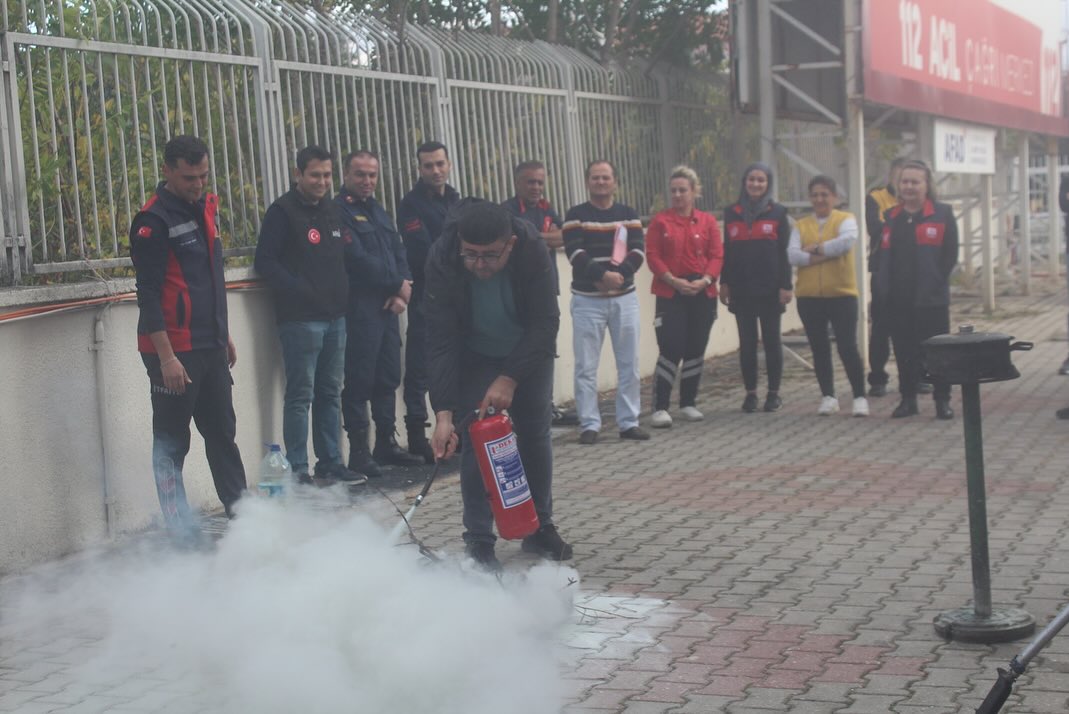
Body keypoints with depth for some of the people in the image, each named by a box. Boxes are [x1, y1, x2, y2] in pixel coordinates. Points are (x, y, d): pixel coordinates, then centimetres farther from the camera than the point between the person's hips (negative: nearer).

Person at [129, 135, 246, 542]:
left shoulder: (205, 208, 12)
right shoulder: (154, 221, -13)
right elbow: (148, 295, -16)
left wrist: (224, 335, 21)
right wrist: (166, 357, -20)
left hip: (210, 346, 8)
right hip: (174, 351, -8)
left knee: (223, 432, 14)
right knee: (171, 443, 0)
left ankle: (240, 509, 23)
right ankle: (181, 531, 5)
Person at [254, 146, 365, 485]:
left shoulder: (332, 211, 18)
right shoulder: (282, 212, -4)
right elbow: (265, 262, -11)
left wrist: (343, 294, 7)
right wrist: (299, 292, -18)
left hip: (335, 317, 7)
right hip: (301, 318, -7)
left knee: (330, 394, 12)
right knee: (300, 396, -5)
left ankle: (330, 463, 19)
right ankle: (298, 470, -1)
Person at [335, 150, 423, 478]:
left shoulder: (379, 213, 19)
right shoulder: (339, 211, -7)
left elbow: (399, 253, 13)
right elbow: (358, 259, -15)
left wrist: (402, 292, -4)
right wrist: (397, 284, -6)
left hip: (387, 307, 8)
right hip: (359, 308, -8)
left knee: (388, 378, 12)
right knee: (359, 381, -5)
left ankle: (386, 443, 21)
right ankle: (359, 451, 0)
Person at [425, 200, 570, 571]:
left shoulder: (531, 249, -32)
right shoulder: (443, 260, -33)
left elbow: (545, 322, -27)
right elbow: (440, 342, -32)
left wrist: (510, 378, -33)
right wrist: (443, 413, -38)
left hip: (528, 353, 1)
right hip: (474, 358, -1)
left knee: (535, 435, 6)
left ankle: (540, 528, 23)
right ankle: (479, 541, 1)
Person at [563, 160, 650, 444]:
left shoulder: (628, 214, 9)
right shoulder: (576, 215, 1)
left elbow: (638, 251, -2)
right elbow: (575, 253, -12)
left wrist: (619, 274, -20)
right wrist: (603, 275, -24)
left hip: (625, 297, 3)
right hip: (587, 300, -3)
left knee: (629, 364, 5)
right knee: (586, 367, -3)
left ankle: (629, 422, 13)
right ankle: (589, 424, 4)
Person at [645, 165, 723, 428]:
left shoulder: (708, 221, 7)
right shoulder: (660, 221, 2)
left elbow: (717, 256, 3)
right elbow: (652, 256, -4)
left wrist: (705, 280, -14)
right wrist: (674, 281, -16)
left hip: (703, 293, 3)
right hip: (670, 294, -3)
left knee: (696, 350, 8)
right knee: (671, 350, -10)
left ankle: (688, 403, 21)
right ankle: (660, 408, -7)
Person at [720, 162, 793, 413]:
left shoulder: (777, 213, 1)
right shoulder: (732, 213, 8)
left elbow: (784, 252, -2)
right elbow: (727, 251, 10)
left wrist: (785, 286, -7)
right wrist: (724, 283, 4)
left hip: (770, 288, -2)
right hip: (741, 289, 2)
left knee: (772, 340, 5)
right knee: (747, 342, 5)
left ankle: (774, 393, 12)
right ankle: (750, 393, 12)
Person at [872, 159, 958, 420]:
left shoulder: (942, 215, 1)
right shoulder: (890, 218, 13)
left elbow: (950, 255, -1)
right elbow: (880, 256, 14)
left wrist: (935, 282, -8)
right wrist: (881, 289, 5)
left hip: (931, 299, -4)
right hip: (897, 300, 4)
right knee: (904, 351, 9)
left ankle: (942, 400, 9)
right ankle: (908, 398, 19)